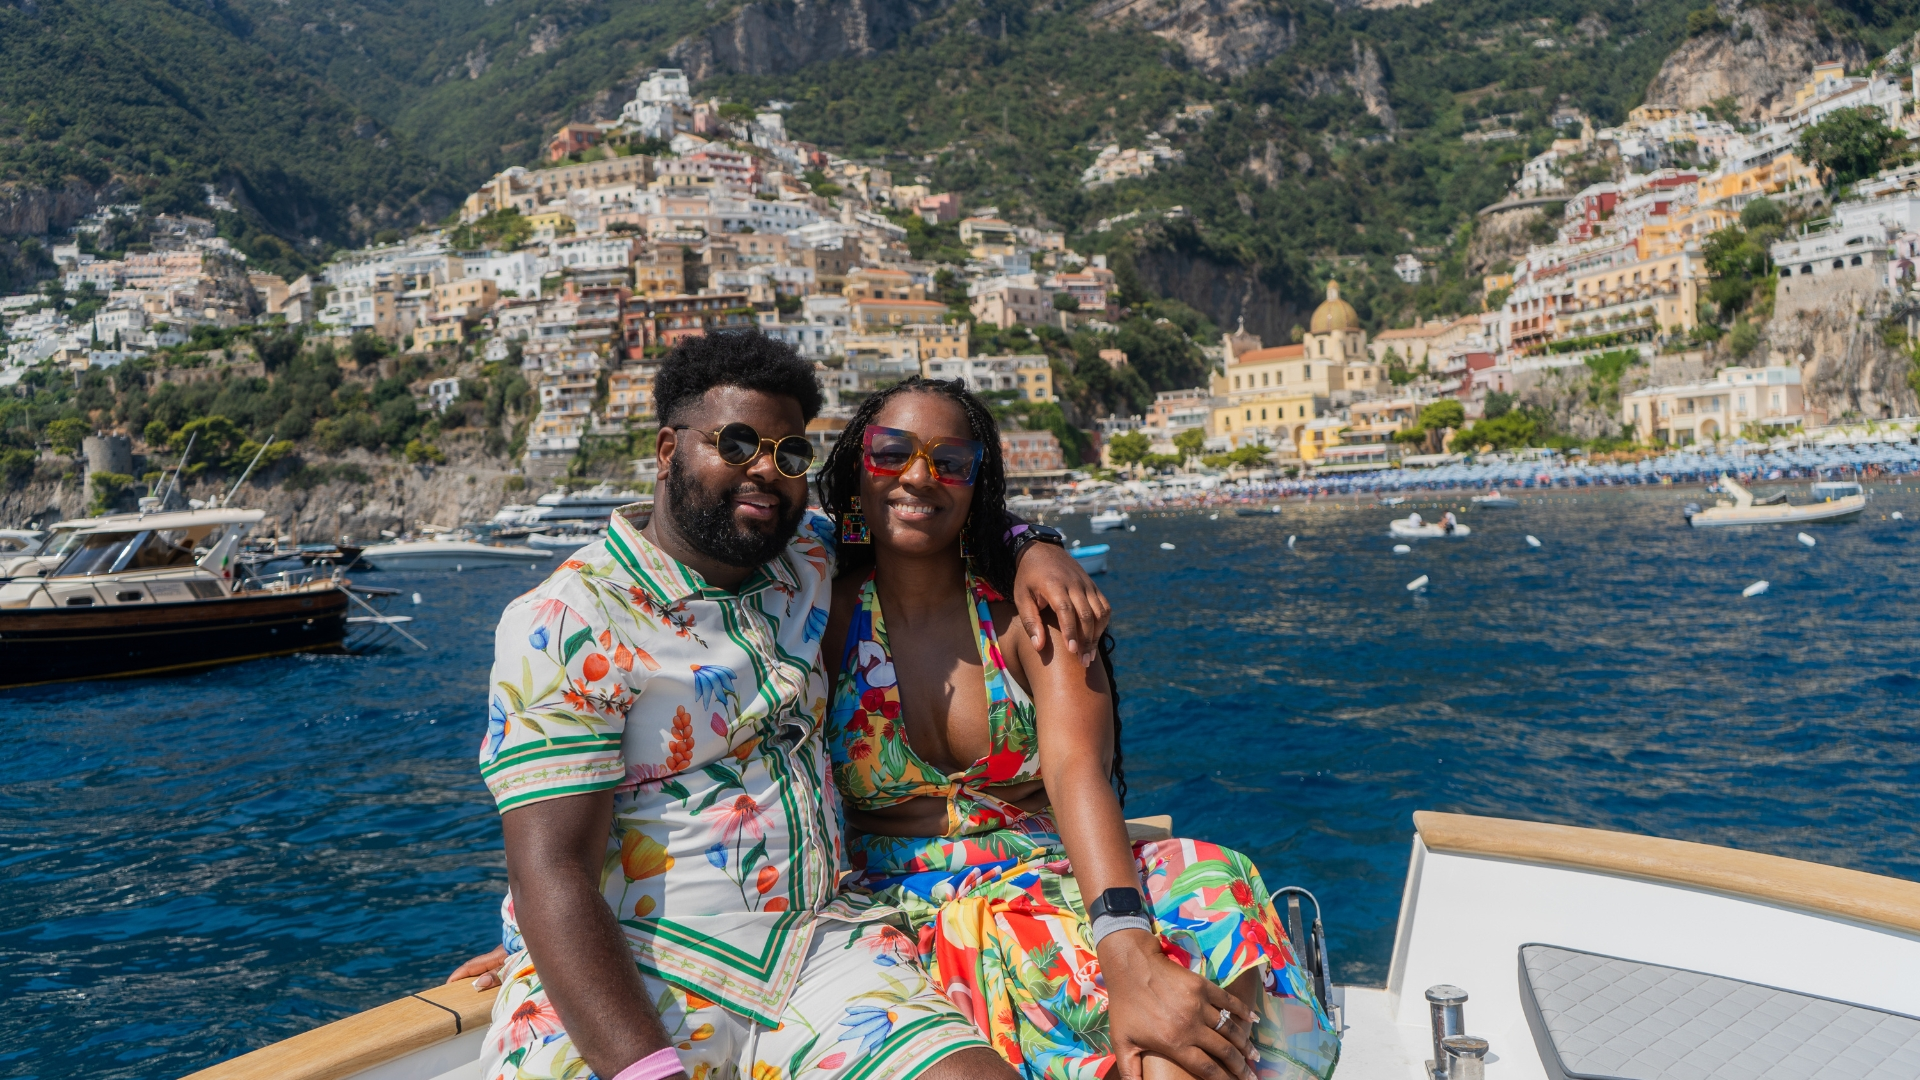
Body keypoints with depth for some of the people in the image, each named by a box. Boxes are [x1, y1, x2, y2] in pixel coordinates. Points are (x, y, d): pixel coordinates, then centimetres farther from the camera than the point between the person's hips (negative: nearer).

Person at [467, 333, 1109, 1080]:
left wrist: (1032, 551, 7)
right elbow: (551, 873, -15)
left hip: (814, 953, 4)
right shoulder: (564, 623, -7)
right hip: (625, 987, -3)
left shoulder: (807, 562, 10)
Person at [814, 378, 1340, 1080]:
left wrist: (1131, 961, -31)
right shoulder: (826, 618, 3)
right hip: (898, 904, -1)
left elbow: (1078, 773, -14)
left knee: (1208, 888, -29)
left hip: (1053, 876, 1)